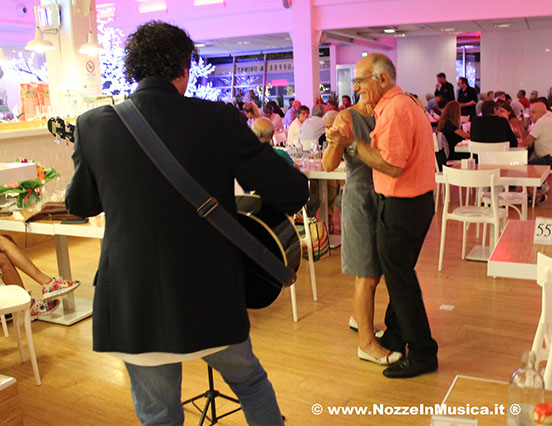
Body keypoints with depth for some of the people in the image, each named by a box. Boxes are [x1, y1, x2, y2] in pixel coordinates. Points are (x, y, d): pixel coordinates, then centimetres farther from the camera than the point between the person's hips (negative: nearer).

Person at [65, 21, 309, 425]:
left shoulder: (93, 125, -5)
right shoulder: (220, 120, -12)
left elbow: (79, 203, 10)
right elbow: (293, 193, -11)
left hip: (133, 303, 1)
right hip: (212, 299, -1)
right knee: (249, 380, 27)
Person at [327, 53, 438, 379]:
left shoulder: (394, 110, -20)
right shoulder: (406, 103, 13)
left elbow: (392, 165, -25)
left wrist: (352, 143, -20)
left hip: (400, 205, -10)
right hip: (417, 201, 10)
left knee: (400, 278, 1)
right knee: (399, 273, 20)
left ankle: (422, 354, 13)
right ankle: (395, 337, 35)